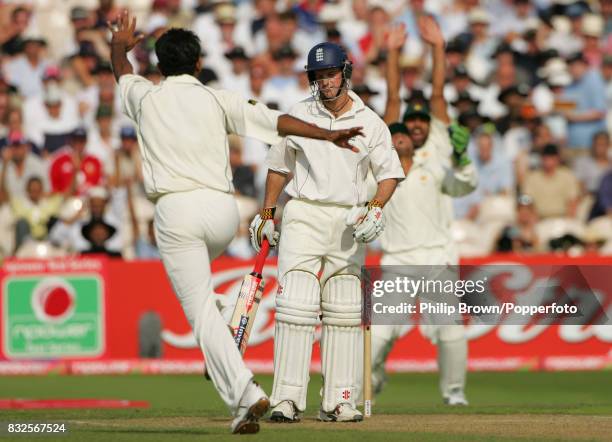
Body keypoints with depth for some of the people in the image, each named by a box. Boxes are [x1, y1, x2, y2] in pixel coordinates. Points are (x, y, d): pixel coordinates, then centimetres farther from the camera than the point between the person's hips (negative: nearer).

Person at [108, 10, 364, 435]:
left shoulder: (145, 98, 9)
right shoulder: (218, 100, 7)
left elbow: (123, 73, 33)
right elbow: (274, 120, -5)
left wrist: (121, 46, 55)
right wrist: (328, 135, -10)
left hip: (177, 211, -3)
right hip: (223, 210, 3)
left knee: (202, 310, -6)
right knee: (194, 274, 37)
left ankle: (244, 393, -19)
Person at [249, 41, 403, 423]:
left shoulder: (370, 123, 4)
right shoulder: (298, 115, 5)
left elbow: (390, 173, 4)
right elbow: (279, 166, 14)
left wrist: (376, 208, -14)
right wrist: (266, 215, 11)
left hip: (349, 223, 1)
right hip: (303, 218, -1)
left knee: (345, 313, 3)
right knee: (296, 306, -11)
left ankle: (339, 401, 7)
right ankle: (287, 400, -13)